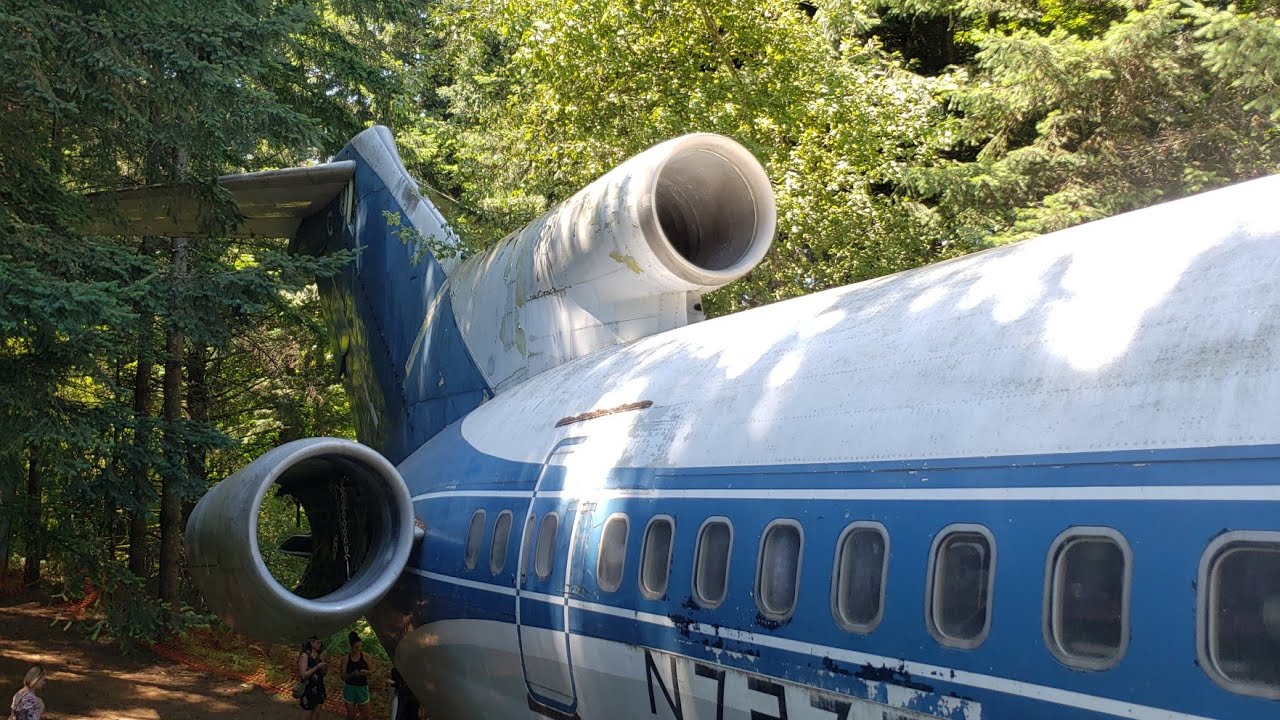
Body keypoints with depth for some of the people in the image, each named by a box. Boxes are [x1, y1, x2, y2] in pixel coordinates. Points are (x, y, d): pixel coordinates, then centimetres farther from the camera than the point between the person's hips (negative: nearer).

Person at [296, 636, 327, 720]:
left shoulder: (318, 656, 7)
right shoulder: (304, 656, -14)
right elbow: (303, 675, -21)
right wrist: (317, 666, -21)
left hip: (318, 689, 7)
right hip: (308, 689, -7)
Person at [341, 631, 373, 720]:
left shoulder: (365, 656, -4)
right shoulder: (346, 658, -5)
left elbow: (371, 670, 5)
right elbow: (343, 676, -4)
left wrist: (367, 672, -17)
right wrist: (352, 674, -23)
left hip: (362, 688, 0)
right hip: (349, 688, 0)